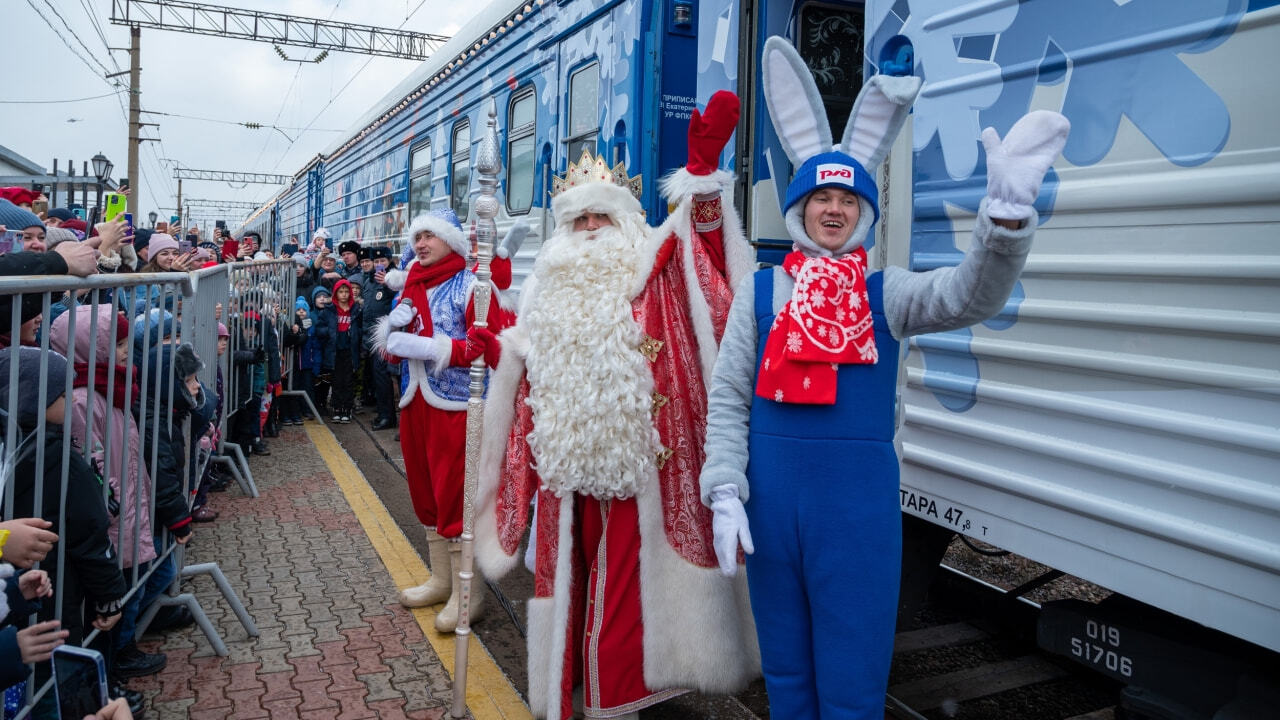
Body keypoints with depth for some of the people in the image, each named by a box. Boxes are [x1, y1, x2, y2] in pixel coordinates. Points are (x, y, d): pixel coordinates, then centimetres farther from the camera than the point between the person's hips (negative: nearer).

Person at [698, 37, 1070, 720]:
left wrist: (1007, 212, -34)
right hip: (770, 501, 1)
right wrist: (725, 493, -8)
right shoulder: (758, 291, 4)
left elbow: (969, 297, -17)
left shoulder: (886, 292, 2)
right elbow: (727, 399, 2)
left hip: (859, 505, -1)